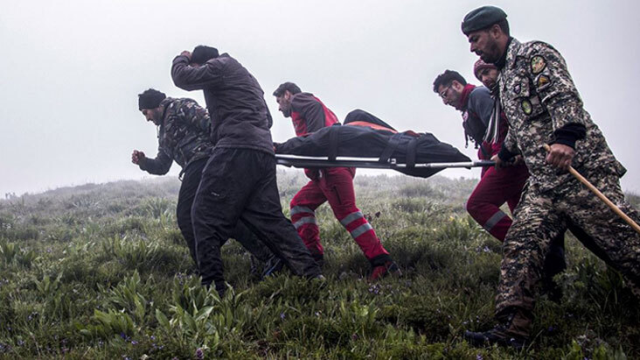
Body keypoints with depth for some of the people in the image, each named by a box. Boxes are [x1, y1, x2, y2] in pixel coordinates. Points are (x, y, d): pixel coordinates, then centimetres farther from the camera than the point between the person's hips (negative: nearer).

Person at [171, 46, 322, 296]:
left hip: (238, 148, -9)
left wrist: (181, 59, 23)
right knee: (269, 217, 8)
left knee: (206, 215, -7)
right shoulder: (245, 76, 34)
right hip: (264, 152, 9)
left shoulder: (220, 65, 7)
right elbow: (267, 118, 35)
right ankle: (310, 273, -1)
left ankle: (212, 285, -14)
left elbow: (182, 77, 0)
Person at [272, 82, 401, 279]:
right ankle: (312, 254, 6)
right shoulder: (306, 103, 38)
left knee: (345, 211, -16)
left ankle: (380, 261, -22)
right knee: (300, 203, 14)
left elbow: (314, 107, -12)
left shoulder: (298, 99, 13)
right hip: (326, 169, 10)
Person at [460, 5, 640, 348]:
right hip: (542, 182, 9)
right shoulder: (504, 76, 24)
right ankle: (511, 330, -9)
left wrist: (565, 137, -36)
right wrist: (504, 153, 49)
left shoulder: (534, 54, -4)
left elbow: (564, 97, -20)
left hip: (581, 169, -9)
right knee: (520, 243, -5)